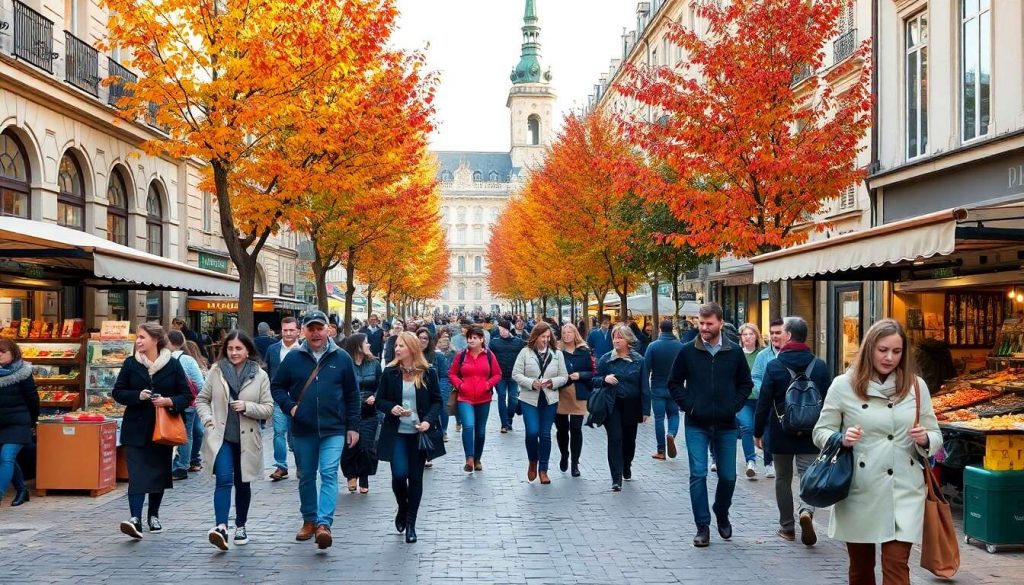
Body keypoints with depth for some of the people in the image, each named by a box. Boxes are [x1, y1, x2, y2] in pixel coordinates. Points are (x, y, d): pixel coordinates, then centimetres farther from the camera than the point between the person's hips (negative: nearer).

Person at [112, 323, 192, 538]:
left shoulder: (173, 365, -1)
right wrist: (137, 396, -13)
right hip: (136, 429, -1)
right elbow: (117, 392, 5)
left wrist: (169, 401, -18)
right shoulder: (130, 364, 3)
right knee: (137, 473, -12)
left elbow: (187, 396, 1)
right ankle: (135, 519, -19)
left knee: (159, 471, 11)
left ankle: (153, 515, 28)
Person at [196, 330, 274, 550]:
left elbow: (268, 408, 1)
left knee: (242, 483, 12)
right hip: (221, 437, -1)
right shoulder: (216, 371, 2)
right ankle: (221, 526, -24)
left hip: (246, 439, 1)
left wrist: (247, 407, -15)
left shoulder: (260, 375, 0)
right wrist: (208, 420, -5)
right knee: (224, 479, -17)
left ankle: (240, 526, 27)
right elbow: (201, 399, 11)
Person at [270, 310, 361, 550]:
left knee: (329, 474, -12)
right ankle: (309, 521, 26)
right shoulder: (293, 358, 2)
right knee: (306, 476, 13)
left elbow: (352, 395, 4)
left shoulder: (341, 358, 0)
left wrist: (353, 427, 2)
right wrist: (289, 406, -7)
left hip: (333, 430, -2)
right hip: (302, 430, 2)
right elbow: (276, 386, 10)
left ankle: (324, 523, -17)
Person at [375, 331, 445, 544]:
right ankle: (402, 509, 21)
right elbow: (380, 401, 5)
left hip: (420, 433, 0)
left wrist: (429, 420, -13)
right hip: (396, 433, 0)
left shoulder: (428, 373, -2)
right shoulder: (390, 372, 0)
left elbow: (437, 400, 2)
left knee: (415, 477, 4)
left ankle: (411, 523, 17)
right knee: (399, 474, -10)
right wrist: (391, 408, -16)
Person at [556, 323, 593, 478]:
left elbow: (592, 373, 3)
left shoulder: (584, 352, 2)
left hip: (578, 395, -1)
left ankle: (575, 463, 10)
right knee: (562, 428, 9)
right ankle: (564, 456, 34)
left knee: (576, 429, -1)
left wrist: (580, 375, -13)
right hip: (560, 395, 1)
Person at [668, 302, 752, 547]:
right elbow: (674, 382, 7)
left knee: (728, 476, 8)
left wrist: (734, 406, -1)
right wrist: (688, 405, -5)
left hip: (726, 425, 1)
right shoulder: (688, 351, -2)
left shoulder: (734, 352, 1)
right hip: (696, 425, -1)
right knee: (698, 474, -5)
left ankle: (722, 515, 34)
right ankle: (703, 527, 4)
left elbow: (746, 383, 12)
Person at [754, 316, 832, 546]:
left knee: (783, 479, 12)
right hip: (810, 435, 1)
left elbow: (764, 403, -7)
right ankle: (806, 511, -22)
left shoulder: (774, 366, -9)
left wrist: (758, 432, 3)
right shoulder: (820, 366, -1)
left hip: (780, 434, -1)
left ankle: (787, 527, 18)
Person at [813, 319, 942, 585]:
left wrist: (925, 440, -13)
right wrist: (842, 439, -18)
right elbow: (821, 432, 3)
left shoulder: (916, 386, 4)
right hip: (858, 492, 0)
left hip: (904, 492, 0)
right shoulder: (843, 385, -2)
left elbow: (935, 436, 10)